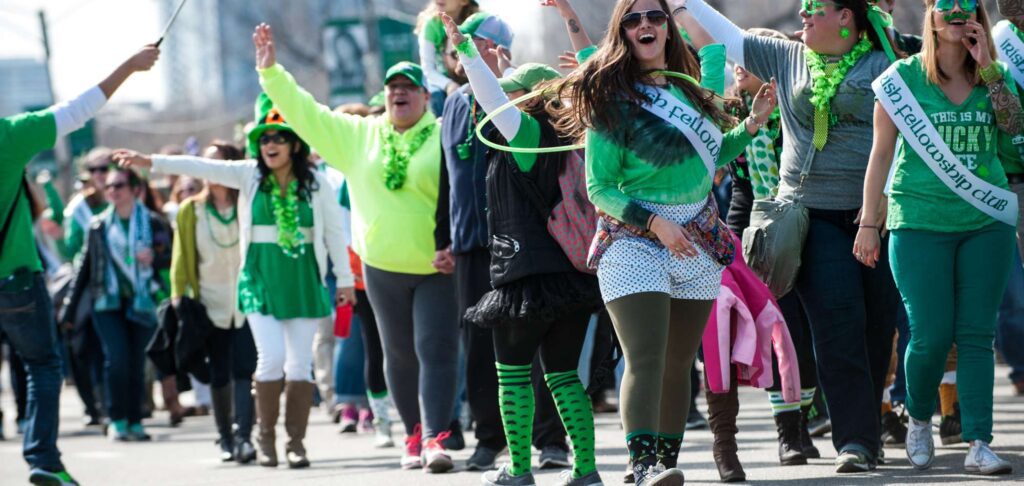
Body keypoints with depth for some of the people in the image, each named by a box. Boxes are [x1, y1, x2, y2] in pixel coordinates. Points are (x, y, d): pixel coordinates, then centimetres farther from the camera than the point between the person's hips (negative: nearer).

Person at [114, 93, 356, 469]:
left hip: (303, 283, 0)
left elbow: (335, 232, 5)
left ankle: (296, 442, 8)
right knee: (272, 357, -10)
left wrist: (345, 279, 4)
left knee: (300, 364, 0)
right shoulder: (249, 175, 1)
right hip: (261, 281, 0)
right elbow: (201, 167, -10)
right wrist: (152, 162, -20)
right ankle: (266, 437, 5)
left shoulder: (315, 183, 0)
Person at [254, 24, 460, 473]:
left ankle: (436, 439, -14)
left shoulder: (445, 137, -4)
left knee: (436, 351, -9)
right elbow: (304, 111, 9)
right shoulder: (358, 135, 8)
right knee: (400, 354, 11)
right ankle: (414, 435, 21)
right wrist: (270, 70, 4)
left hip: (438, 268, -4)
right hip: (383, 267, 4)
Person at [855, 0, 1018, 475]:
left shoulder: (994, 78, 8)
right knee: (931, 335, -6)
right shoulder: (904, 77, 0)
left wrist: (986, 66, -12)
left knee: (976, 335, -2)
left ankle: (978, 444, -2)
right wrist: (869, 223, -1)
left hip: (985, 223, 2)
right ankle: (919, 419, 20)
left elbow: (1014, 125, -10)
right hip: (920, 221, -2)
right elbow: (881, 152, 2)